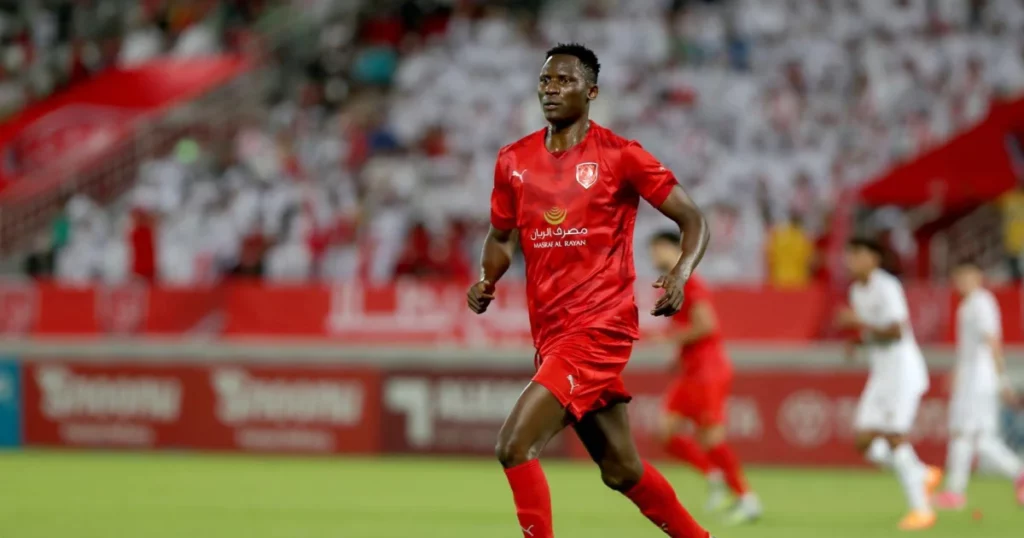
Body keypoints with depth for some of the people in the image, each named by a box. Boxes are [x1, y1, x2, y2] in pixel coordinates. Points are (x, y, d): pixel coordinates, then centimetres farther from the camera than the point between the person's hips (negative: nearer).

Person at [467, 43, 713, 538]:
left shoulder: (620, 157, -7)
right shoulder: (514, 161, 8)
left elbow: (694, 220, -3)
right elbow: (502, 236, 22)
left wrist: (681, 274, -22)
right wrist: (486, 281, 2)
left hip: (600, 325, -6)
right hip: (550, 331, 6)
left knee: (515, 446, -19)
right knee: (622, 470, 15)